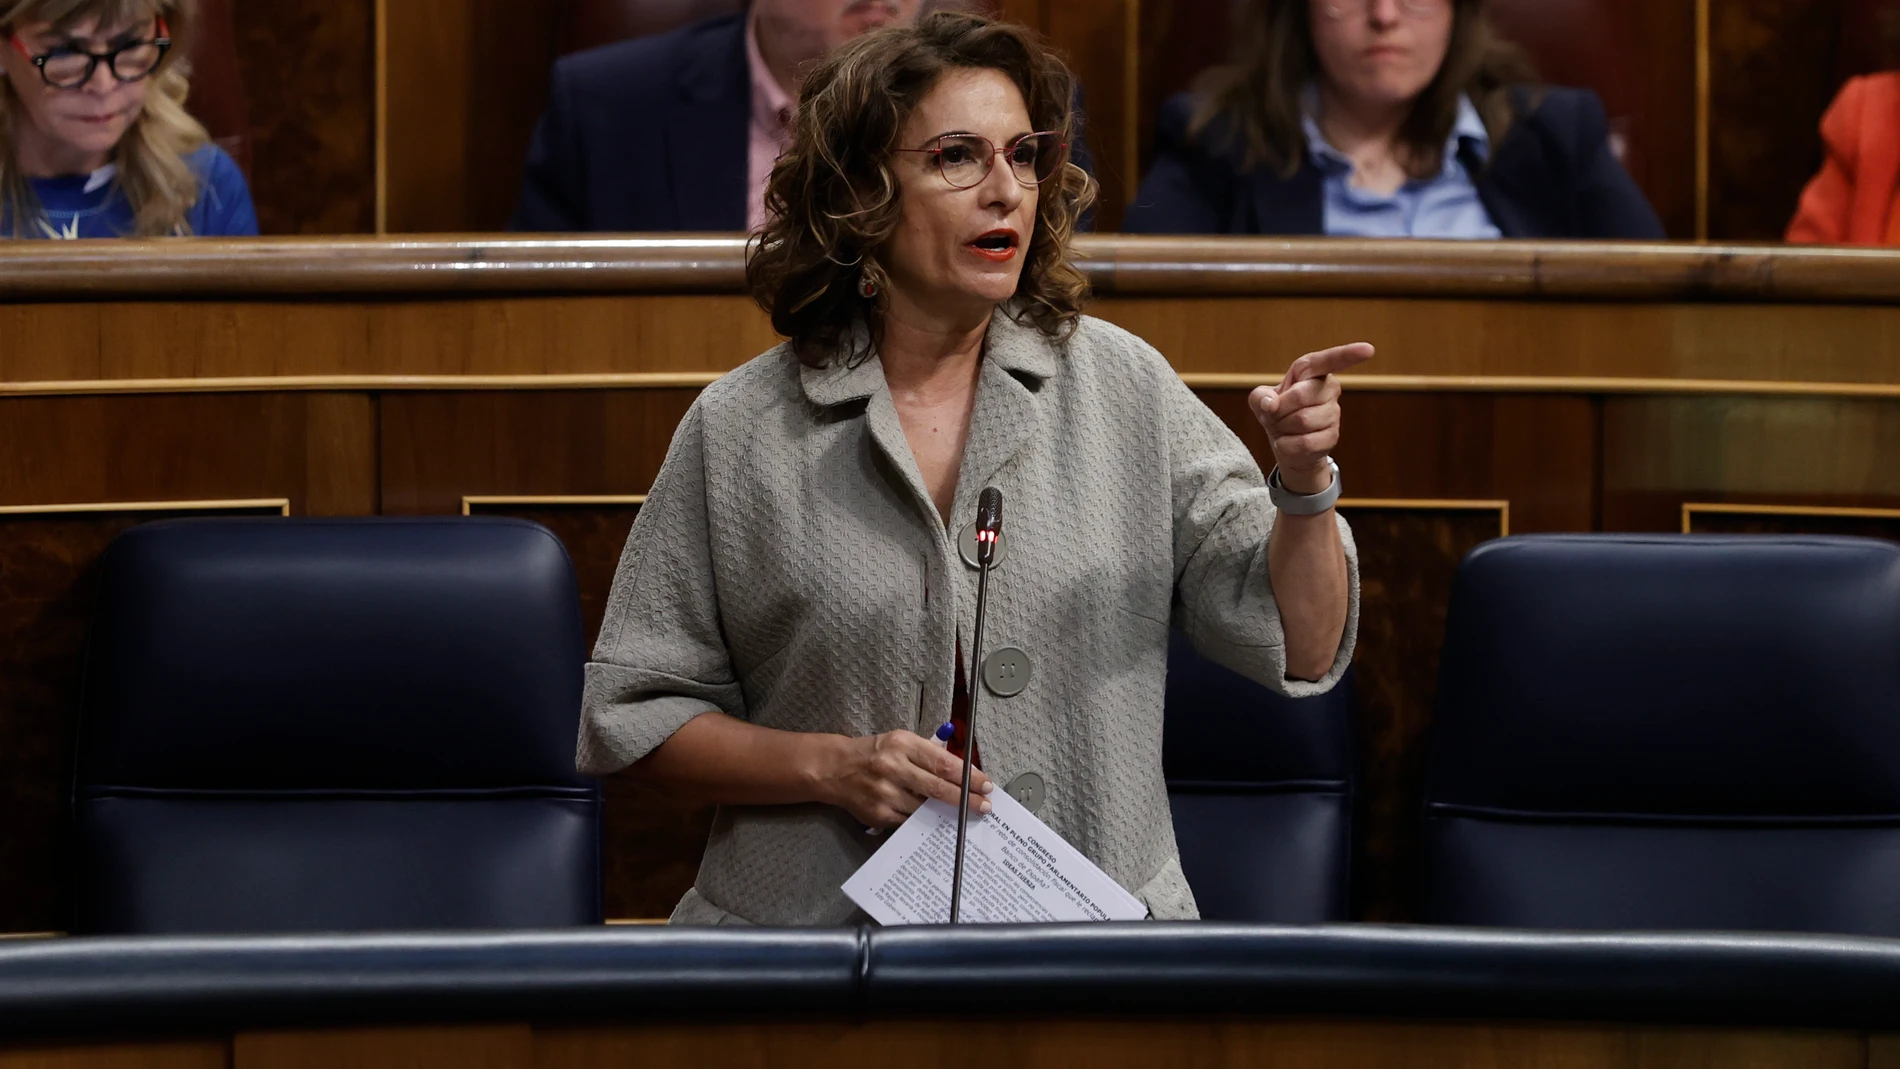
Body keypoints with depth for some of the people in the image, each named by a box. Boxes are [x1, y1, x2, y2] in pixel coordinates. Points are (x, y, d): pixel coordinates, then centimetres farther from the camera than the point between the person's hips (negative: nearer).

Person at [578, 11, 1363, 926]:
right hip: (813, 945, 0)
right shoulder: (740, 432, 3)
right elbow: (635, 710, 8)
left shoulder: (1121, 387, 7)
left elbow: (1298, 648, 6)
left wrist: (1305, 487, -12)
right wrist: (829, 767, -6)